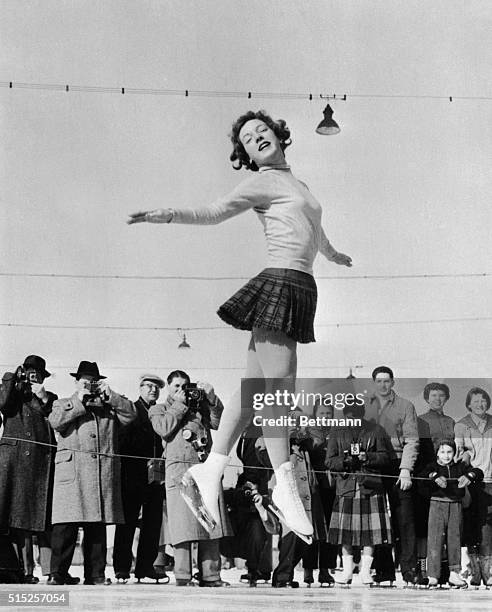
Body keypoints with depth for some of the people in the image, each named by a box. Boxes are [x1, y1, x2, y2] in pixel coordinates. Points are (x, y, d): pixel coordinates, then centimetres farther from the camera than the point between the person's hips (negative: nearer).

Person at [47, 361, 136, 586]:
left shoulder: (109, 407, 22)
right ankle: (58, 574, -9)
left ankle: (95, 575, 7)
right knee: (65, 526, -10)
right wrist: (79, 402, -5)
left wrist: (109, 395, 1)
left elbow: (130, 414, 7)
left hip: (104, 472, 3)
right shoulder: (63, 404, 17)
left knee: (97, 527, 4)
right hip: (72, 472, -3)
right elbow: (55, 421, -3)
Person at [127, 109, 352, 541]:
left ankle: (210, 471, 4)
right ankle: (285, 483, -11)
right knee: (278, 385, -11)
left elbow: (313, 227, 43)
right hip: (280, 281, -8)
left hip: (297, 290, 8)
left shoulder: (293, 183, 26)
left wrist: (333, 255, 61)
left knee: (256, 388, 3)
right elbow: (215, 212, -5)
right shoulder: (261, 183, 4)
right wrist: (168, 215, -23)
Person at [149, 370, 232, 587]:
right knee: (183, 523, -10)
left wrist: (212, 399, 4)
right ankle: (183, 577, -9)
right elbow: (164, 428, -5)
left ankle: (210, 576, 3)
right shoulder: (158, 409, 15)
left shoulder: (201, 406, 24)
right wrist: (179, 404, 0)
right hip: (179, 467, -4)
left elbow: (219, 423, 11)